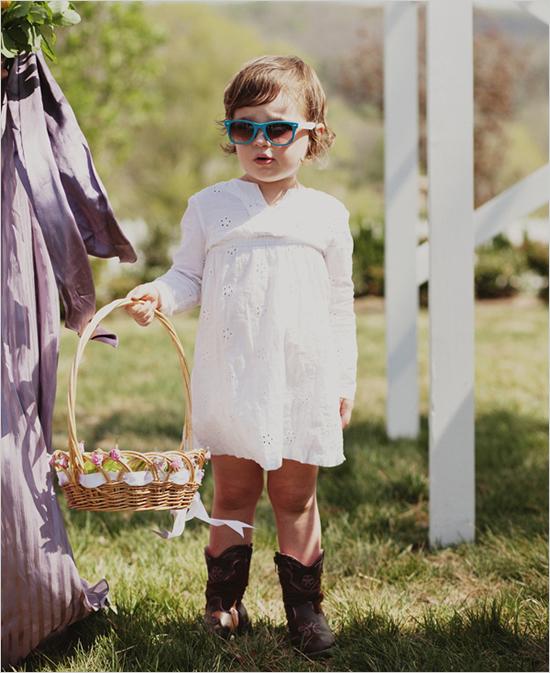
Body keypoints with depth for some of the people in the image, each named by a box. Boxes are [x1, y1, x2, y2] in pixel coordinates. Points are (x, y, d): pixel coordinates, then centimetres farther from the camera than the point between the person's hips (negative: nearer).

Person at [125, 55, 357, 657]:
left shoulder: (326, 215, 5)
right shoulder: (209, 207, 4)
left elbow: (340, 304, 10)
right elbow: (190, 276, 7)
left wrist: (344, 379, 10)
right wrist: (158, 294, -15)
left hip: (304, 382, 0)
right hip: (229, 379, 0)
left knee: (296, 497, 7)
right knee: (233, 495, 8)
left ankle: (304, 607, 18)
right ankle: (223, 601, 21)